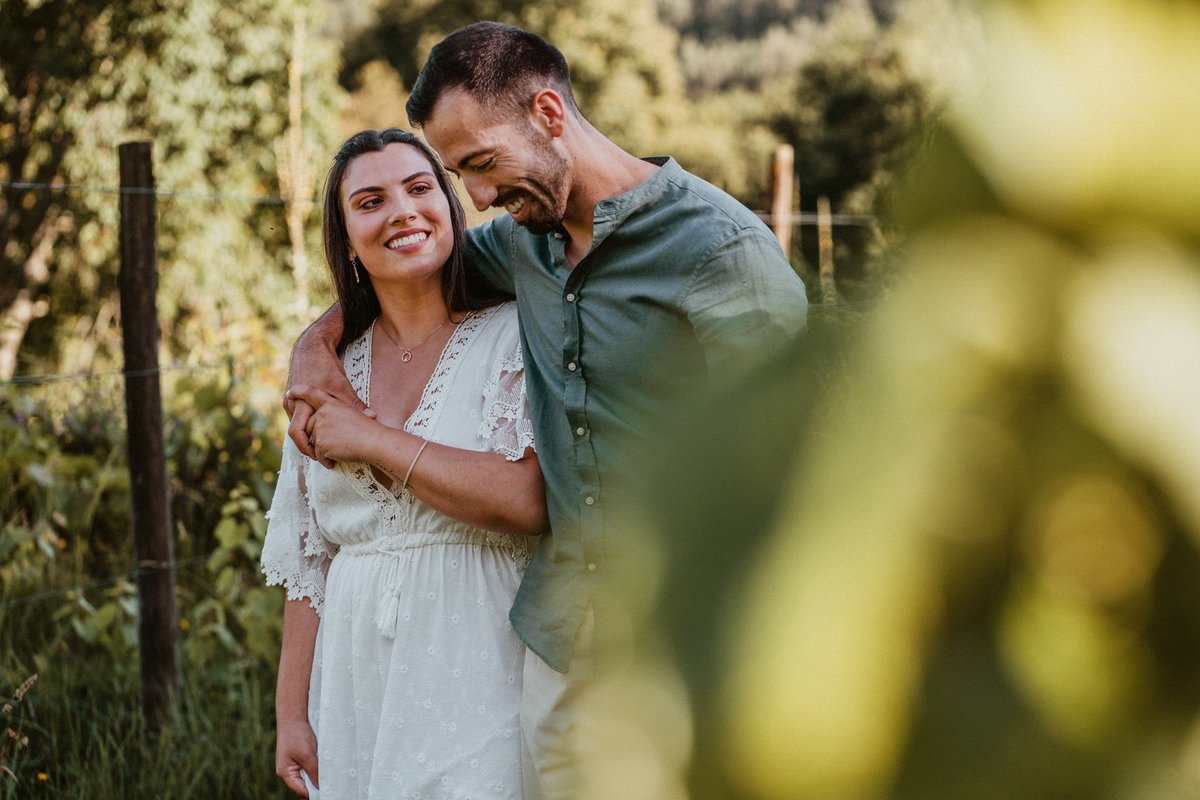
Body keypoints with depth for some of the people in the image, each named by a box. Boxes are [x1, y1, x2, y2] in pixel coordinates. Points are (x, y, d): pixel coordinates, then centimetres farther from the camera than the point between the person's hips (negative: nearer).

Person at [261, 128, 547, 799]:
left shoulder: (514, 335, -5)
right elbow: (308, 560, 12)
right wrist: (292, 712, 8)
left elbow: (527, 499, -20)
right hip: (357, 687, 4)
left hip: (477, 674, -4)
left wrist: (370, 440, -12)